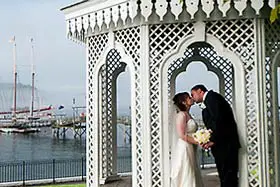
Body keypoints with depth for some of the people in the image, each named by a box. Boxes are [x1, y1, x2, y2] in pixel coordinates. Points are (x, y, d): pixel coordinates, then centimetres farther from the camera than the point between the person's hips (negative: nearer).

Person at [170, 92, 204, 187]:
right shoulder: (181, 114, -11)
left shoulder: (188, 115, 16)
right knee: (185, 178, -5)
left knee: (192, 177, 10)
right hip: (183, 149, -9)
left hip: (189, 150, 9)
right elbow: (182, 135, -19)